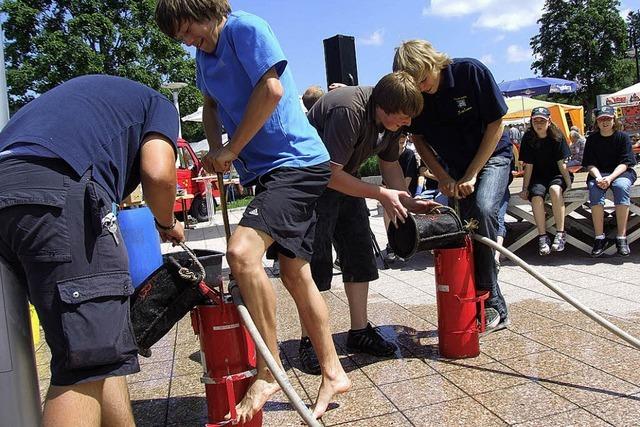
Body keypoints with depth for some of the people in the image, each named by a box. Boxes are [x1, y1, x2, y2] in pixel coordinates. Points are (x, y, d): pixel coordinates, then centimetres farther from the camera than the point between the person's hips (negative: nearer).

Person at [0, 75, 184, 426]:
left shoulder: (90, 91, 40)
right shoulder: (158, 104, 20)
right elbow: (158, 173, -1)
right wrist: (167, 224, 19)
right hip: (57, 191, -8)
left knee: (102, 346, 12)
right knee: (94, 358, -7)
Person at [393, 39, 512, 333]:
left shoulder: (470, 71, -21)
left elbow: (495, 125, -14)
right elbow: (419, 139, 3)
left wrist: (471, 176, -17)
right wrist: (443, 178, -7)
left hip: (492, 155, -4)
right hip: (454, 166, 4)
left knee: (483, 209, -28)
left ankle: (490, 304, -15)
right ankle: (495, 308, 10)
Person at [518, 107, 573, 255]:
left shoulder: (557, 136, -7)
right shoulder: (528, 138, -5)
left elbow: (561, 163, -7)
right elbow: (528, 166, -5)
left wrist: (568, 183, -16)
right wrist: (525, 188, -10)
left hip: (556, 175, -1)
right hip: (538, 178, 1)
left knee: (555, 189, -35)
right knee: (536, 196, -31)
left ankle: (560, 234, -31)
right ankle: (542, 237, -26)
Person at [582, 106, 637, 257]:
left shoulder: (623, 137, 2)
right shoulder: (592, 139, 7)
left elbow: (625, 163, -6)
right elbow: (590, 164, 0)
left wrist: (610, 178, -23)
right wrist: (598, 177, -21)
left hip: (620, 172, -1)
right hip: (599, 173, 1)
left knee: (621, 186, -34)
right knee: (594, 188, -32)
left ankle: (621, 237, -33)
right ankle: (599, 238, -33)